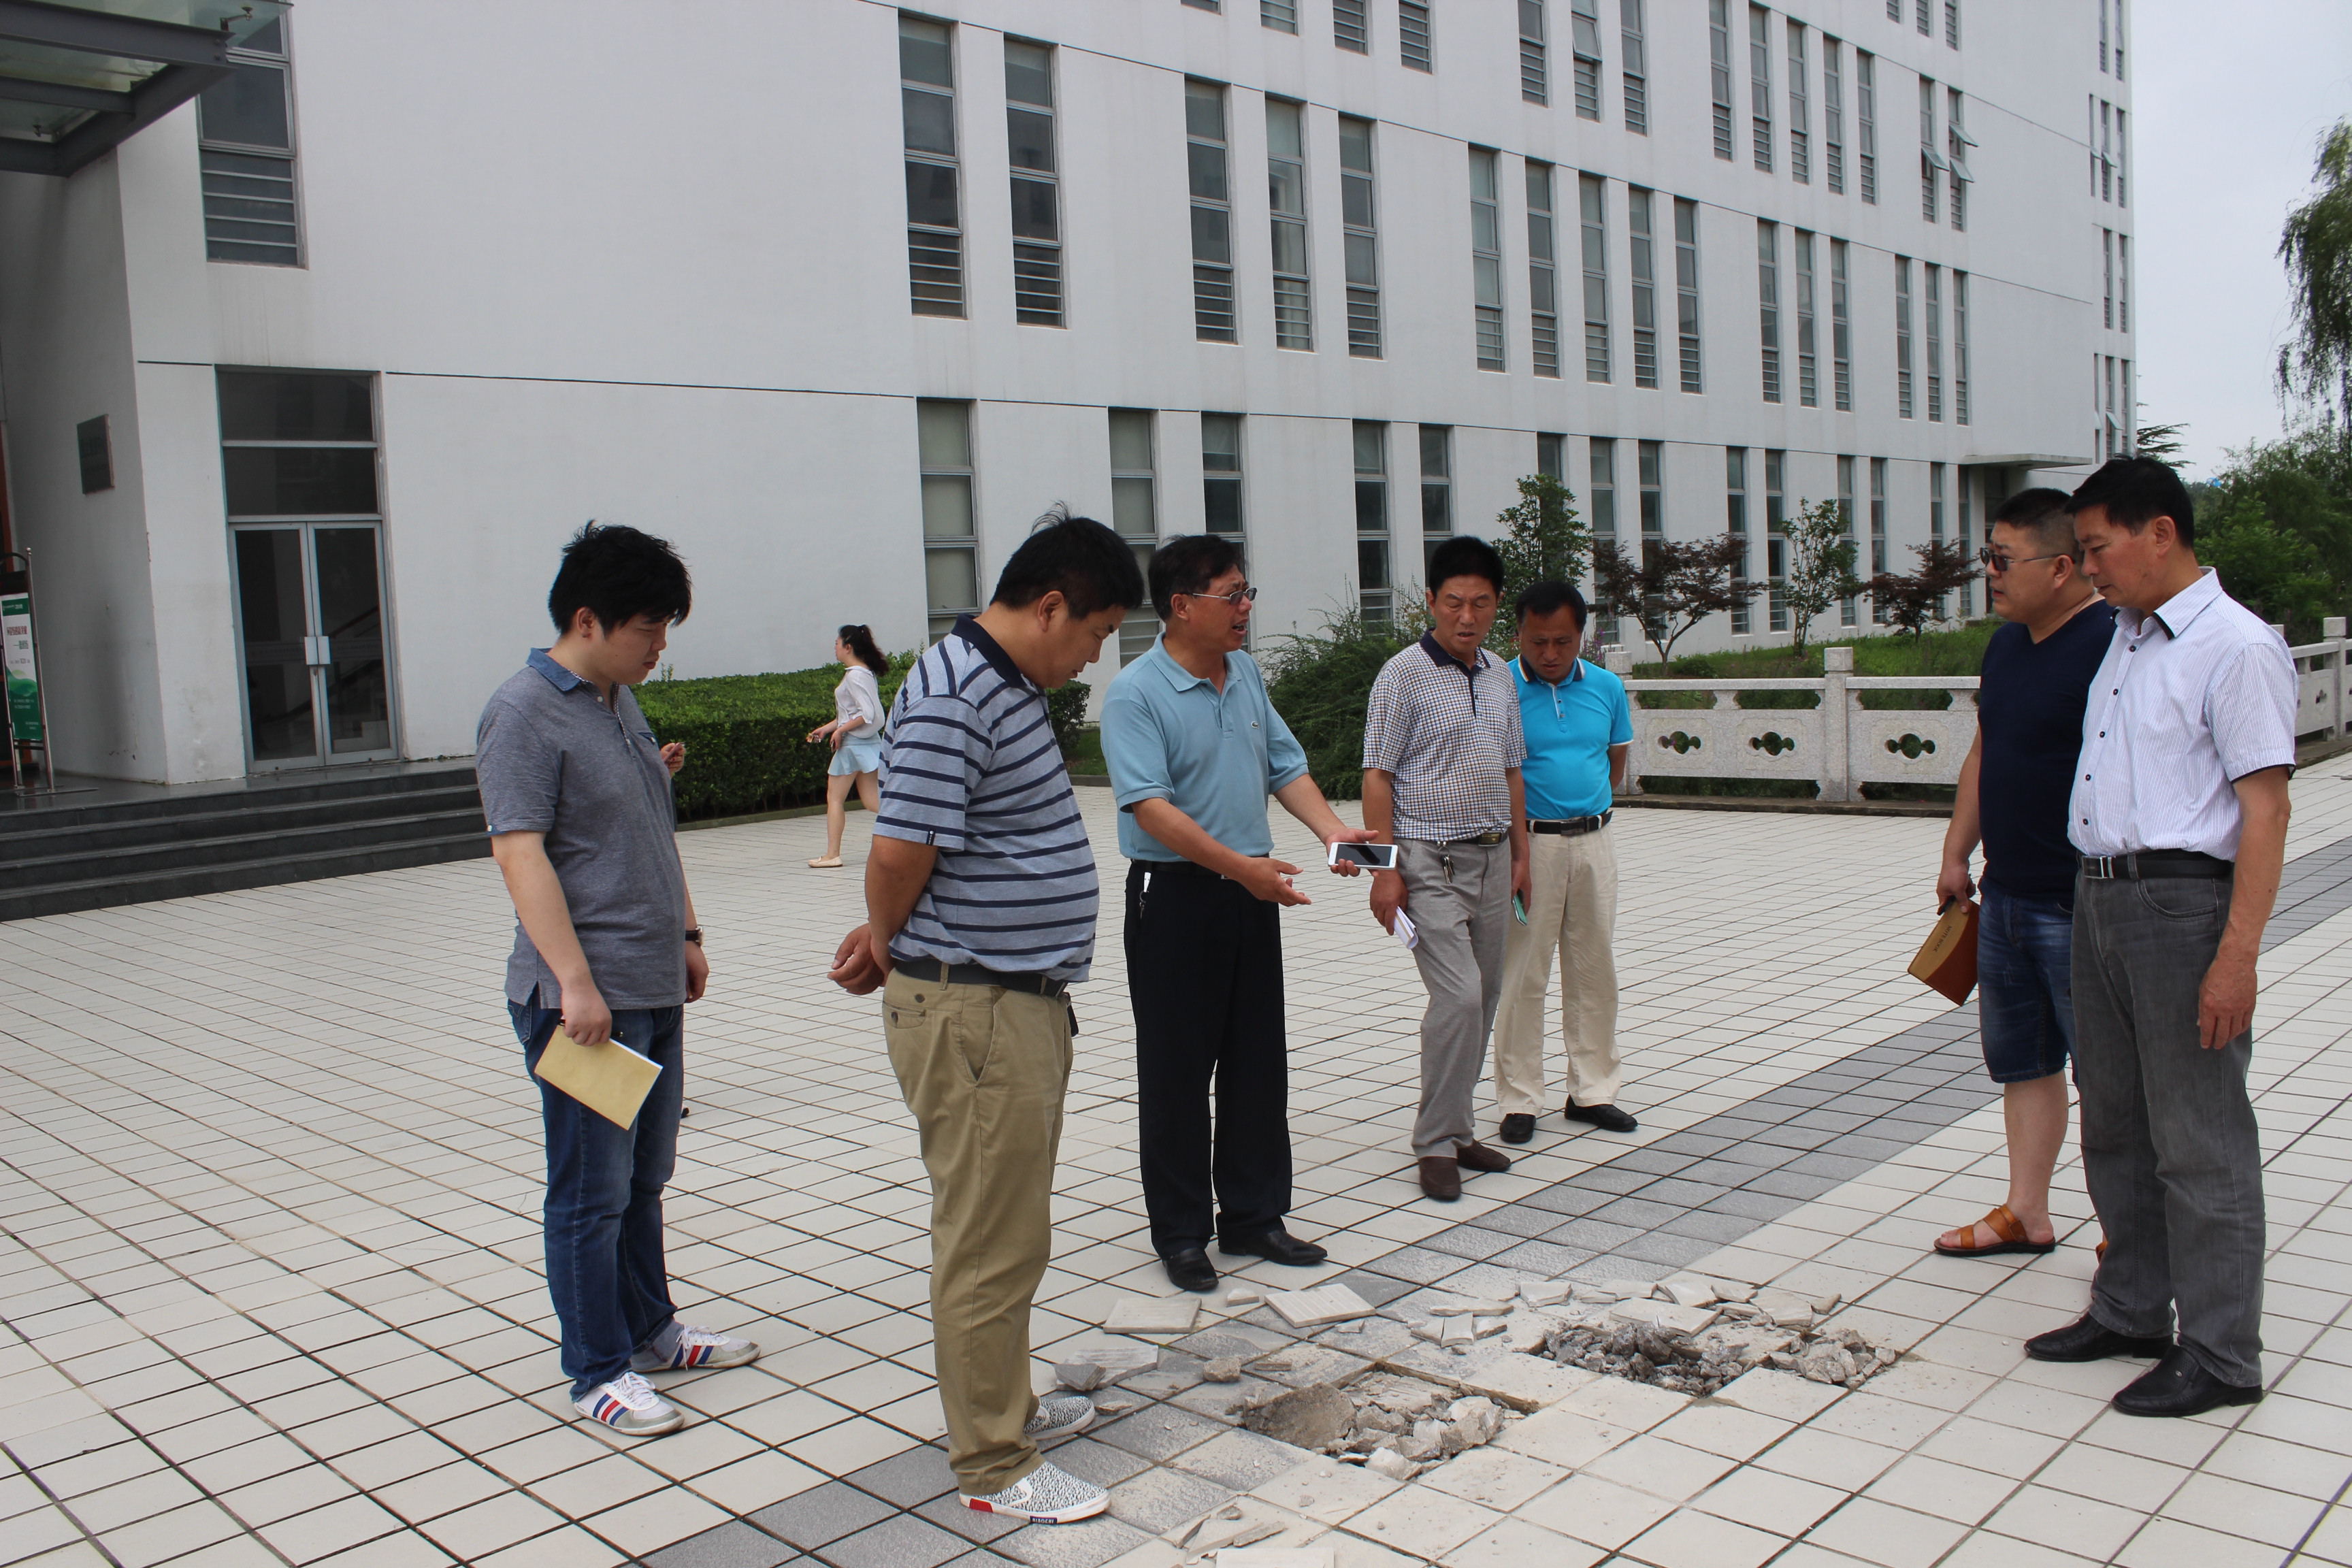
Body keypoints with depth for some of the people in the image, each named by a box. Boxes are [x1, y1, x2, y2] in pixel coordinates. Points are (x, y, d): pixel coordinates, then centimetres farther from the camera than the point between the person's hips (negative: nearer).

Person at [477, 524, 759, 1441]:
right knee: (591, 1193, 2)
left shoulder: (622, 706, 14)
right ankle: (598, 1372, 14)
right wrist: (575, 981, -26)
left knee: (644, 1179, 19)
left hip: (654, 990, 9)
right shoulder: (525, 714, -14)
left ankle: (649, 1330, 33)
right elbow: (520, 854, -21)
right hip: (582, 999, -9)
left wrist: (686, 934, 22)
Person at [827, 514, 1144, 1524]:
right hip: (972, 1011, -10)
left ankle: (1005, 1401, 37)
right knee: (990, 1241, 1)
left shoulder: (1011, 686, 14)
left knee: (1009, 1227, 22)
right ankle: (993, 1465, 14)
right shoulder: (952, 697, -20)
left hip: (1025, 1002, 10)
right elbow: (901, 848, -24)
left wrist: (887, 940, 11)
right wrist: (888, 945, -4)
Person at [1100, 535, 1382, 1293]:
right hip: (1174, 894, -7)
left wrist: (1333, 831, -3)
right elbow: (1150, 804, -23)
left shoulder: (1246, 675, 9)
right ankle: (1180, 1233, 17)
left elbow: (1285, 767, 14)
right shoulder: (1135, 694, -14)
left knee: (1258, 1064, 13)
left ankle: (1253, 1217, 26)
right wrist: (1239, 866, -30)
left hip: (1251, 892, 7)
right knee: (1177, 1073, 3)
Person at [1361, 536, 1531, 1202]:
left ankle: (1454, 1129, 22)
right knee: (1459, 998, -14)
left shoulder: (1500, 677, 11)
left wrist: (1520, 854, 15)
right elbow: (1377, 777, -9)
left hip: (1491, 859, 7)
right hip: (1430, 863, -7)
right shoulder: (1404, 675, -8)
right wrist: (1384, 870, -14)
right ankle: (1437, 1145, -2)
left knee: (1482, 1001, 10)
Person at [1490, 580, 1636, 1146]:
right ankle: (1519, 1099, 11)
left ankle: (1592, 1090, 24)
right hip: (1528, 842, -4)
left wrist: (1594, 804, 8)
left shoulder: (1607, 688, 3)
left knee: (1594, 970, 11)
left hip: (1593, 841, 4)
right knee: (1523, 973, 0)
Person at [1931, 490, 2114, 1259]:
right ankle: (2026, 1214, 28)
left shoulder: (2113, 644, -17)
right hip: (2006, 898, 9)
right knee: (2022, 1061, 16)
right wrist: (1957, 854, 20)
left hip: (2079, 908, -9)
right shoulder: (2006, 645, 11)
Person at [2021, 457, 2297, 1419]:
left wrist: (2238, 955, -21)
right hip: (2098, 897, 9)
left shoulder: (2236, 648, -12)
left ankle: (2221, 1357, 14)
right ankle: (2130, 1311, 33)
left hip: (2182, 904, -9)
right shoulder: (2124, 639, 14)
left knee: (2199, 1141, 1)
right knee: (2114, 1126, 17)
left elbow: (2264, 809, -16)